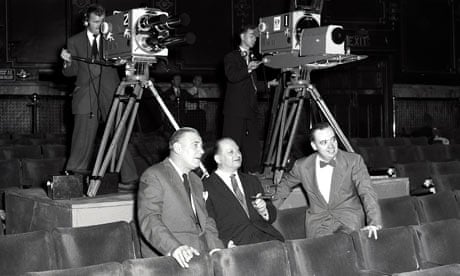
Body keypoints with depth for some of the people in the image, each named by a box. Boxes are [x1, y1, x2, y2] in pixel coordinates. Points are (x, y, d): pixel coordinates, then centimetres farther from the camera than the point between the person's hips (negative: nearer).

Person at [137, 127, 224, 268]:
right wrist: (174, 247, -29)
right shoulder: (153, 176, -3)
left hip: (202, 257, 6)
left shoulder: (196, 181, 24)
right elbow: (149, 220, -14)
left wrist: (217, 248, 3)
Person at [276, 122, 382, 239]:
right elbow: (286, 183, 25)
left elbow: (366, 192, -10)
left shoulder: (354, 161, -2)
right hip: (318, 223, 2)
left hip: (349, 220, -2)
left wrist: (374, 223, -23)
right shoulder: (302, 166, 4)